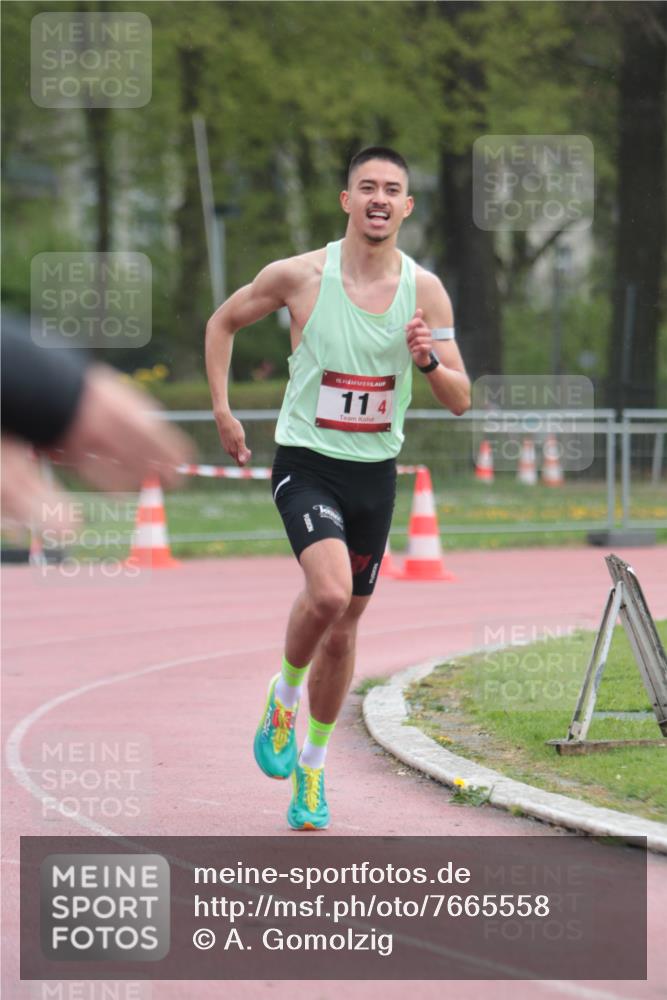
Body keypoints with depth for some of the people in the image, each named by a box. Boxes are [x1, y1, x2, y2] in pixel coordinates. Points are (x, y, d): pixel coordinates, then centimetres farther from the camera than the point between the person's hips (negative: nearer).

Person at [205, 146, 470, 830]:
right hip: (307, 464, -3)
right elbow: (222, 323, 8)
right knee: (329, 592, -27)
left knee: (344, 627, 11)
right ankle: (284, 695, 2)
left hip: (375, 472, 3)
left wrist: (428, 360, -21)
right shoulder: (301, 276, -10)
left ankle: (311, 770, 27)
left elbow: (460, 401, -1)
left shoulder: (425, 290, -3)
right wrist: (222, 411, 2)